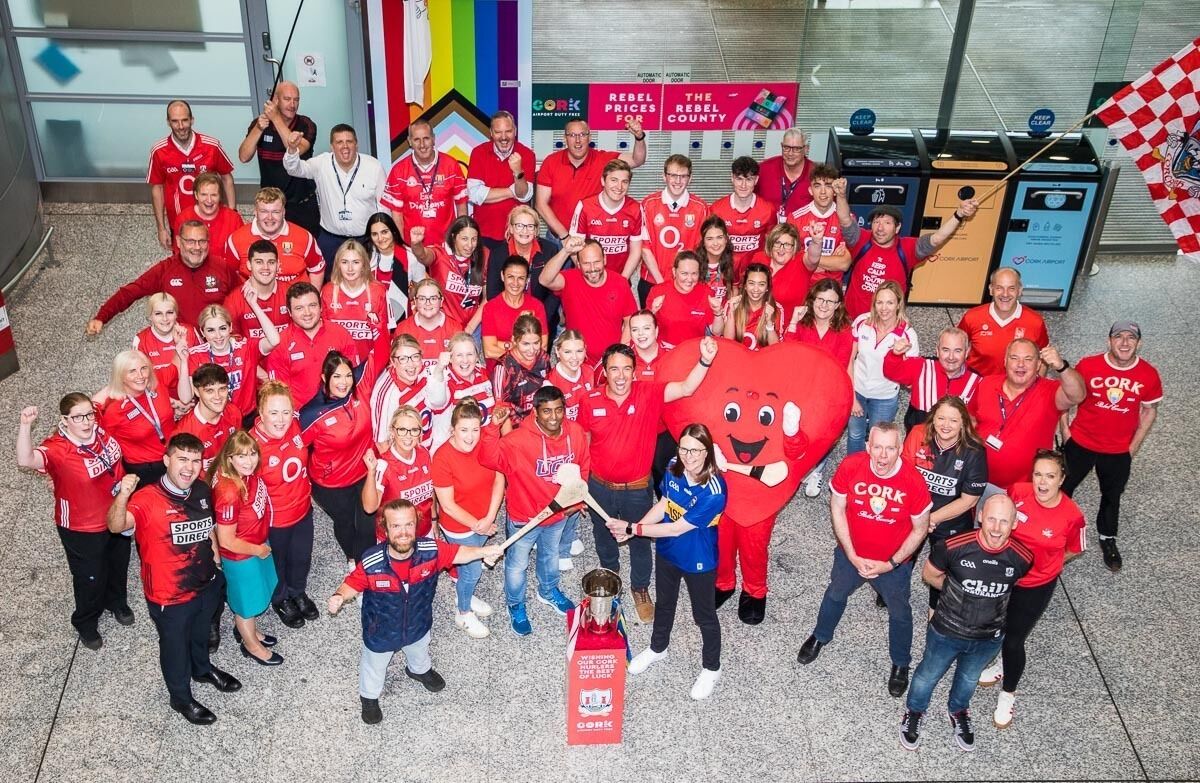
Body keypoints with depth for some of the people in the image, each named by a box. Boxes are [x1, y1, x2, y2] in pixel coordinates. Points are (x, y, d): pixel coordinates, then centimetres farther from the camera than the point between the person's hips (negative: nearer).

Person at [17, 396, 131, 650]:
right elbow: (25, 460, -53)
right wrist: (25, 425, -62)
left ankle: (117, 602, 59)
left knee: (118, 564, 29)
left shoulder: (99, 430, -16)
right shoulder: (57, 449, -33)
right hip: (82, 529, -5)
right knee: (90, 578, 15)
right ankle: (86, 624, 44)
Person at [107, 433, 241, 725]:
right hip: (170, 596, -6)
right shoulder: (147, 499, -28)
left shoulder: (202, 491, -7)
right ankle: (181, 697, 44)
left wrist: (215, 556, 11)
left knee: (201, 633, 32)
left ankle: (202, 668, 61)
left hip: (205, 584, 6)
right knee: (175, 646, 18)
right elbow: (116, 526, -47)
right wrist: (123, 496, -63)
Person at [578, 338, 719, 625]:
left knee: (640, 540, 19)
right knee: (603, 535, 27)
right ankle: (610, 572, 58)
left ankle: (640, 588, 45)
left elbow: (686, 389, -33)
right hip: (600, 487, 2)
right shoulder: (590, 401, -15)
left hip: (637, 488, -1)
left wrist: (704, 361, -50)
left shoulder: (649, 393, -18)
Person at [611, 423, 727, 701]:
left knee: (704, 615, 18)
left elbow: (677, 528, -30)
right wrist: (633, 529, -17)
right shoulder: (674, 469, -16)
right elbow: (662, 505, -2)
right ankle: (657, 648, 56)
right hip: (667, 552, 6)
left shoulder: (713, 492, -35)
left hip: (698, 561, -6)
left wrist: (633, 529, -26)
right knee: (664, 603, 29)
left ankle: (711, 668, 42)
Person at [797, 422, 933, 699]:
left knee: (899, 612, 20)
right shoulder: (850, 466, -25)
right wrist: (852, 556, -14)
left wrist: (891, 564, -16)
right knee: (836, 593, 27)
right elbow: (837, 509, -12)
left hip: (894, 562, -1)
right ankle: (821, 636, 56)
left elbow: (920, 529, -13)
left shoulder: (914, 481, -27)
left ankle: (900, 663, 46)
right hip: (851, 554, 2)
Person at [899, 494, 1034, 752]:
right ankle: (914, 711, 54)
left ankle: (958, 711, 61)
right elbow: (929, 574, -10)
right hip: (947, 631, -2)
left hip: (989, 638, 2)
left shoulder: (1022, 558, -24)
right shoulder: (953, 547, -31)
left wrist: (991, 602, 1)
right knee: (928, 675, 24)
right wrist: (956, 591, -4)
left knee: (969, 679, 31)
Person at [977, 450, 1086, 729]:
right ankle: (1001, 661, 56)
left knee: (1014, 641, 5)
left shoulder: (1072, 516, -24)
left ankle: (1008, 693, 32)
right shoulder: (1018, 491, -21)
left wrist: (1043, 563, -4)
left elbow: (1075, 550, -4)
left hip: (1035, 587, -3)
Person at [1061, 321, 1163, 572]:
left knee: (1112, 496, 20)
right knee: (1063, 488, 15)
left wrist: (1133, 447, 0)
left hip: (1119, 451, 1)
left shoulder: (1149, 375, -13)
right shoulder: (1088, 366, -18)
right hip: (1080, 443, -1)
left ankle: (1108, 539, 43)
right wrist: (1065, 429, -4)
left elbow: (1149, 411, 1)